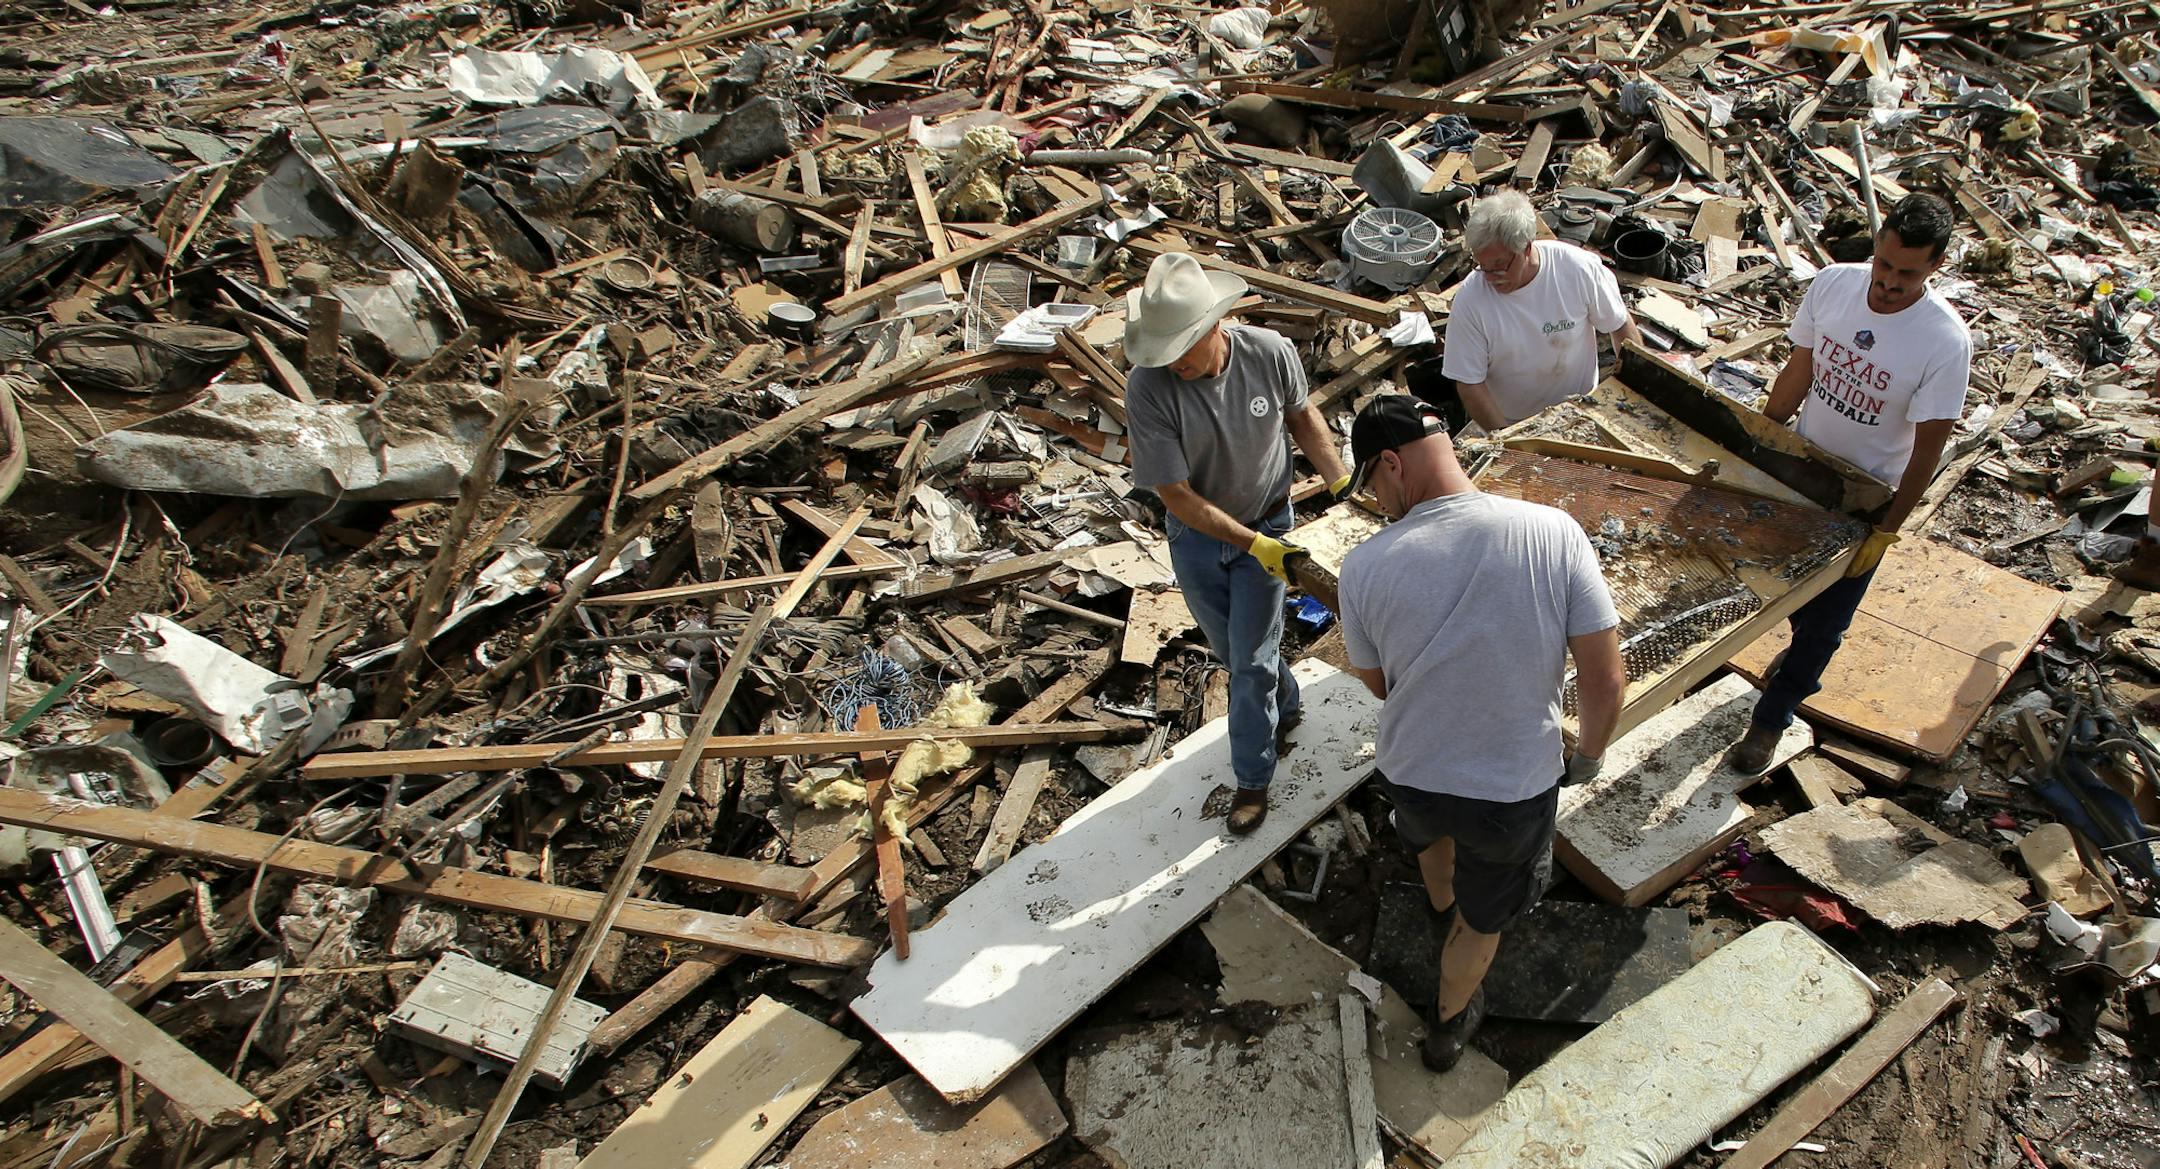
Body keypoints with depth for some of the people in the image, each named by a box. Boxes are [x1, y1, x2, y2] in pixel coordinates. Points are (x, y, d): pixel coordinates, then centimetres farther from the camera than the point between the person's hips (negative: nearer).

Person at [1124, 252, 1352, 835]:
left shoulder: (1270, 352, -24)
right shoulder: (1147, 388, -30)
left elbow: (1301, 415, 0)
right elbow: (1176, 494, -24)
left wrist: (1342, 483, -7)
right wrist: (1252, 544, -28)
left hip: (1267, 524, -1)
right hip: (1197, 532, 1)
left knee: (1251, 659, 4)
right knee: (1230, 650, 21)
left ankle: (1252, 777, 25)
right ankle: (1285, 704, 52)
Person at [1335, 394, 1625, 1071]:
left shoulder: (1365, 566, -21)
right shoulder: (1554, 533, -22)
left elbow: (1378, 685, -2)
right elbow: (1606, 682, -17)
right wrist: (1589, 754, 4)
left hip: (1409, 777, 1)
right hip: (1515, 788, -1)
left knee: (1429, 828, 39)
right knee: (1483, 917, 28)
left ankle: (1442, 898, 71)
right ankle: (1450, 1025, 53)